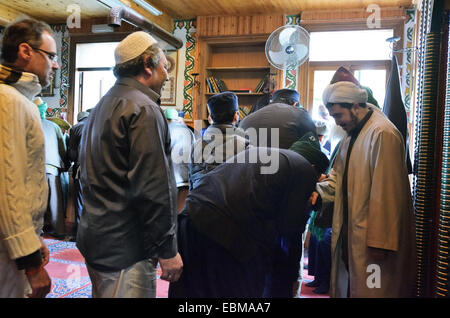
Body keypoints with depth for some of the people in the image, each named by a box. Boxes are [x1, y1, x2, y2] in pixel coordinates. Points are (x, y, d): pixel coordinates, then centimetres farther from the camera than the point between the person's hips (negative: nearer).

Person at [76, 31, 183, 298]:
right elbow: (153, 189, -22)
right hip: (125, 250, -10)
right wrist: (167, 250, -15)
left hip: (96, 240, 10)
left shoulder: (101, 108, 16)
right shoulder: (143, 109, -16)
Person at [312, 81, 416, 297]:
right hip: (350, 232, 9)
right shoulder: (351, 135, 14)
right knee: (347, 286, 18)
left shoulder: (382, 134, -18)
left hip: (371, 238, -9)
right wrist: (319, 193, 0)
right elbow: (338, 173, 19)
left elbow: (386, 193, -22)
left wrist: (380, 242, -20)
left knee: (370, 289, 4)